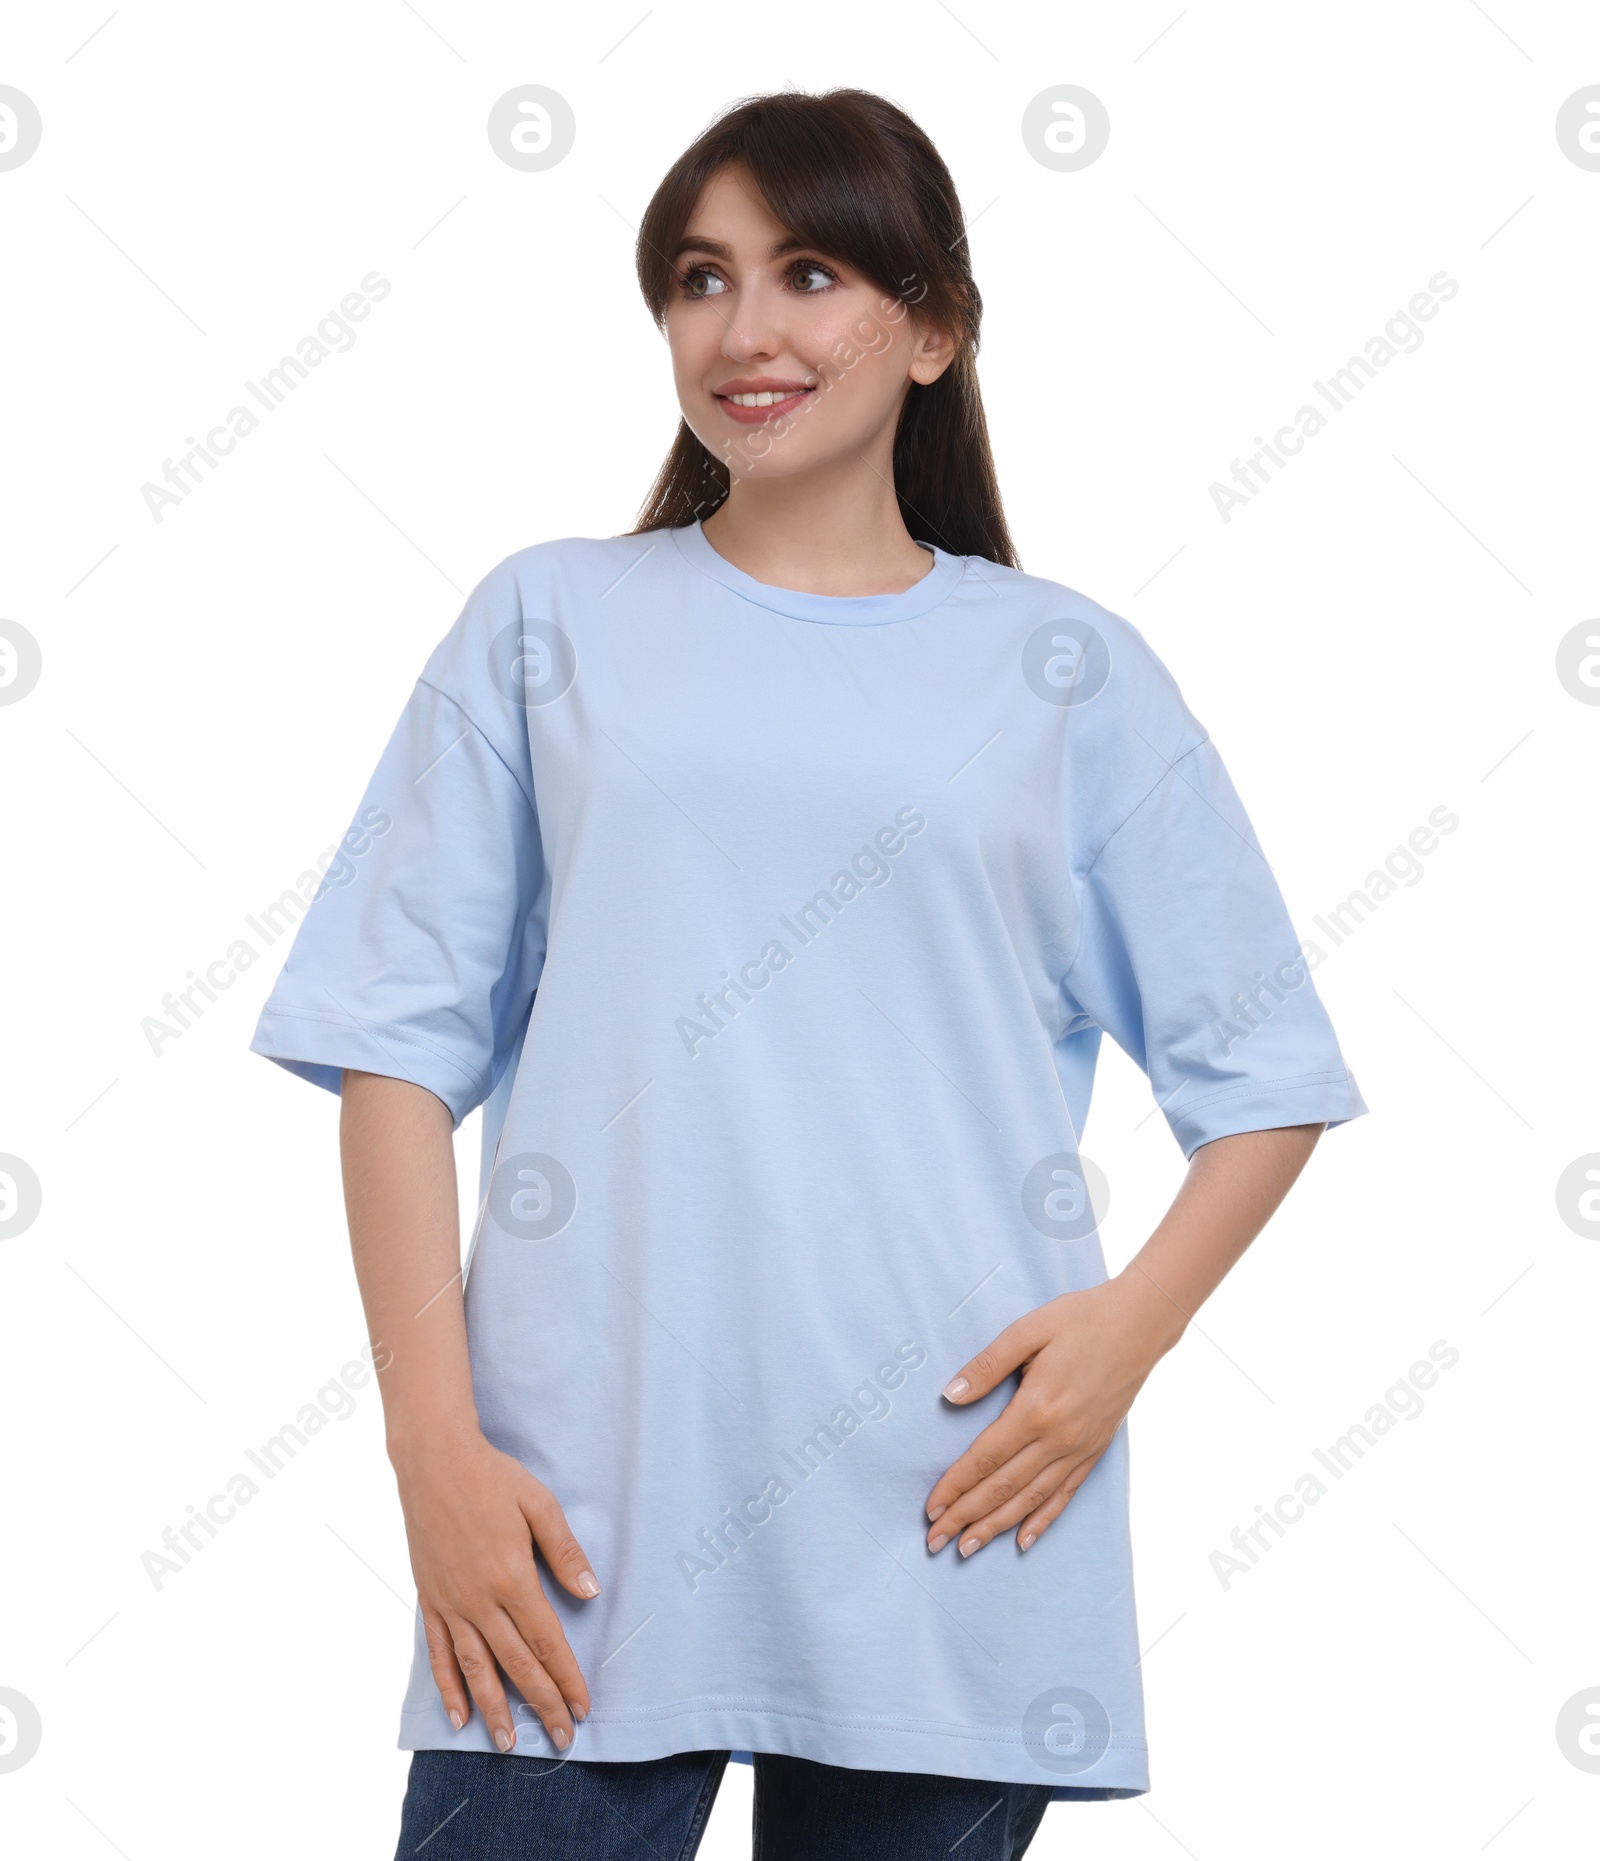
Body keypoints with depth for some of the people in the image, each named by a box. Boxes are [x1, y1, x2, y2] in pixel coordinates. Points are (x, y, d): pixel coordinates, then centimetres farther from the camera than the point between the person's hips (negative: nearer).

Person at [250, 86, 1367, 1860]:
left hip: (949, 1517, 0)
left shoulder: (1069, 671, 9)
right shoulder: (549, 623, 9)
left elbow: (1262, 1075, 11)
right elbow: (401, 1044, 4)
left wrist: (1135, 1319, -6)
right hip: (579, 1514, 0)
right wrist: (433, 1448, -5)